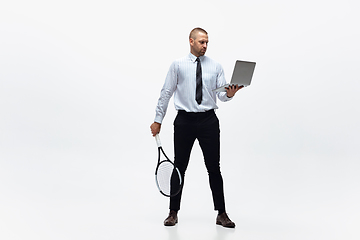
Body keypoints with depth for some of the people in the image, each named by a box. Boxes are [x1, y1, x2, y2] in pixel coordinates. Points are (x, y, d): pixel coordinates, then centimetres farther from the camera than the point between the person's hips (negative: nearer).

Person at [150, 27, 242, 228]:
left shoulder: (215, 66, 7)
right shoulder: (178, 65, 3)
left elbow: (222, 95, 2)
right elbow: (166, 93, 5)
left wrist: (230, 93, -22)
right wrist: (158, 120, 3)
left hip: (208, 121, 1)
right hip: (184, 121, -1)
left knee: (214, 168, 2)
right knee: (179, 167, 6)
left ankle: (222, 214, 10)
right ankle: (173, 213, 18)